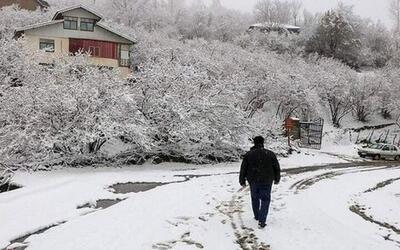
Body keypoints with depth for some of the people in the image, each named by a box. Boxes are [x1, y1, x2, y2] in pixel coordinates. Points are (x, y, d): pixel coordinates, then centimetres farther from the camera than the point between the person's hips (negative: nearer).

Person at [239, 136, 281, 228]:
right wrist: (277, 179, 17)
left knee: (255, 198, 20)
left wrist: (242, 181, 10)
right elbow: (277, 168, 3)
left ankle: (257, 216, 35)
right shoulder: (270, 154, -3)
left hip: (253, 181, 1)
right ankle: (262, 221, -7)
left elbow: (243, 169, 0)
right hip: (266, 181, -1)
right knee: (265, 200, 4)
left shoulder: (248, 154, -3)